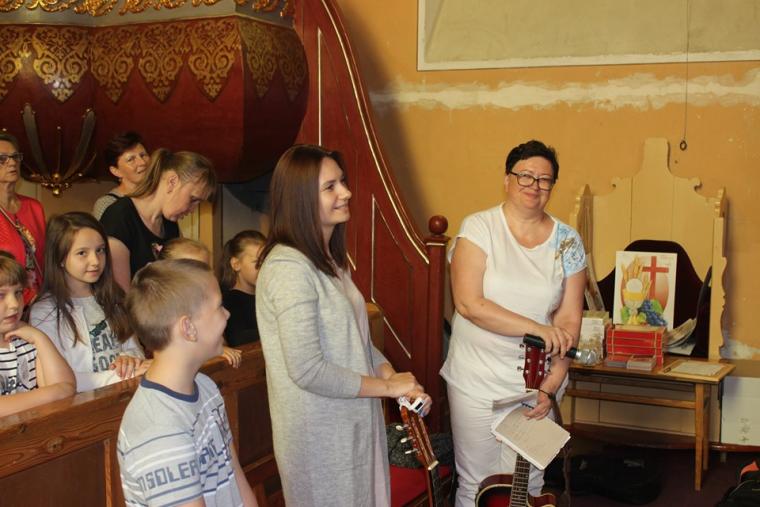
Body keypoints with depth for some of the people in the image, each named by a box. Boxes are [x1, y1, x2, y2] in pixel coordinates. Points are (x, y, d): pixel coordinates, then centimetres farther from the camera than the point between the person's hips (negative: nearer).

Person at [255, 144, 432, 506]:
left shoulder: (329, 260, 9)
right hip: (319, 433, -9)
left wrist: (393, 375, -4)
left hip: (353, 421, 9)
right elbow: (308, 371, -26)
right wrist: (389, 386, -16)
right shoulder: (288, 267, -22)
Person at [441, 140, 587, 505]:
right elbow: (468, 303, -18)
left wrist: (550, 386, -12)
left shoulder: (567, 242, 1)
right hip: (476, 382, -2)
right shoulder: (478, 228, -8)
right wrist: (537, 328, -21)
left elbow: (569, 319, -2)